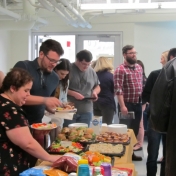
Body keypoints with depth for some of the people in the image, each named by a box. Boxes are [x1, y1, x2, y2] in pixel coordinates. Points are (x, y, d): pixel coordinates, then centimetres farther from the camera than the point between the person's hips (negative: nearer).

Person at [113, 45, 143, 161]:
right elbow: (118, 89, -19)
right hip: (127, 105, -7)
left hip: (138, 104, 7)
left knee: (135, 130, 14)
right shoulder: (121, 70, -13)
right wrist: (122, 106, -23)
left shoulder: (139, 68, 11)